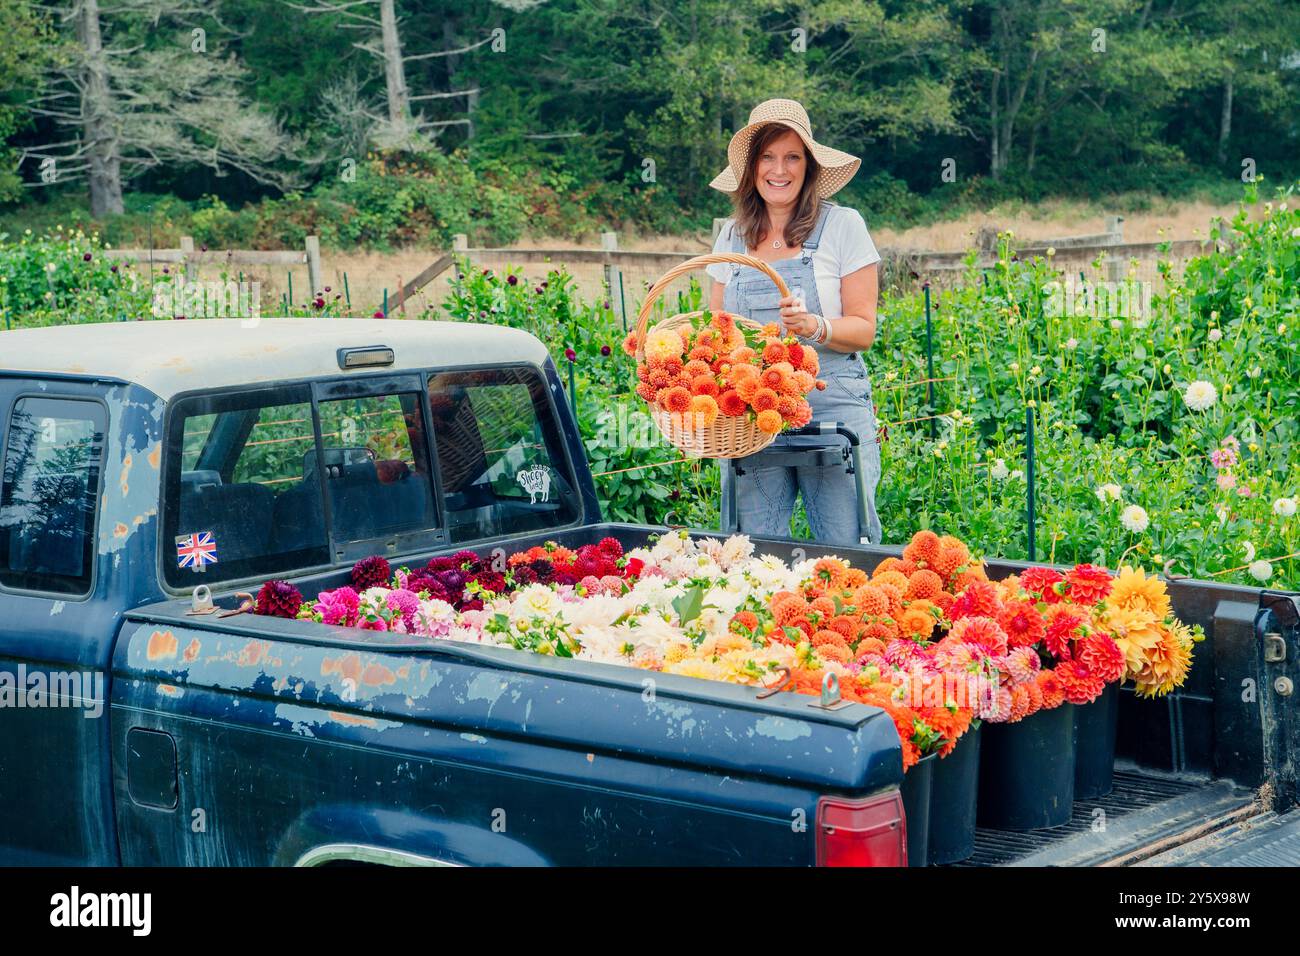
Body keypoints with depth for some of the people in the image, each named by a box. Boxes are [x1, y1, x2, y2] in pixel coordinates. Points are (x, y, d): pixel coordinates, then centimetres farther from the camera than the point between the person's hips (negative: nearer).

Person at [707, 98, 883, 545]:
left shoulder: (842, 226, 1)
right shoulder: (731, 236, 12)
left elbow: (864, 329, -1)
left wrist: (816, 327, -20)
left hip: (831, 407, -3)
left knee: (845, 552, -5)